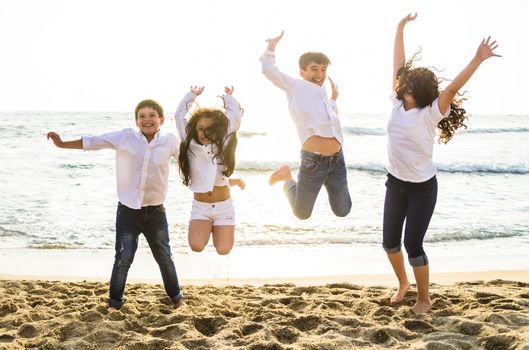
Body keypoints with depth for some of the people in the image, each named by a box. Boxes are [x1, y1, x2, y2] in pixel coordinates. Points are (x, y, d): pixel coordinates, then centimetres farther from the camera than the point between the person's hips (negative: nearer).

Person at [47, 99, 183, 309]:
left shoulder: (170, 142, -4)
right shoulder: (126, 137, -7)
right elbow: (92, 142, -3)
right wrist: (62, 144, -4)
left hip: (155, 211, 1)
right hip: (128, 211, -1)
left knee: (164, 257, 15)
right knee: (123, 259, 3)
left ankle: (175, 296, 35)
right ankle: (115, 302, 21)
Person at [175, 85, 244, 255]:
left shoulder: (224, 145, -1)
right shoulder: (190, 146, -1)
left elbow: (235, 116, -2)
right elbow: (179, 116, 0)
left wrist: (228, 97, 12)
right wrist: (192, 95, 10)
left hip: (224, 206, 0)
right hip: (200, 207, 0)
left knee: (223, 250, -11)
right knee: (196, 246, -20)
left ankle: (217, 229, 23)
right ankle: (207, 228, 14)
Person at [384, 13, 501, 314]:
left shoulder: (430, 114, -17)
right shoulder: (398, 104, -4)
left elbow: (453, 89, -30)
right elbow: (399, 66, 0)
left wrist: (478, 60, -40)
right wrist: (400, 28, 4)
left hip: (422, 187, -5)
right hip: (395, 182, 5)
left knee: (413, 245, -4)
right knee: (390, 241, 12)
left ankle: (424, 298, 17)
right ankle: (403, 283, 39)